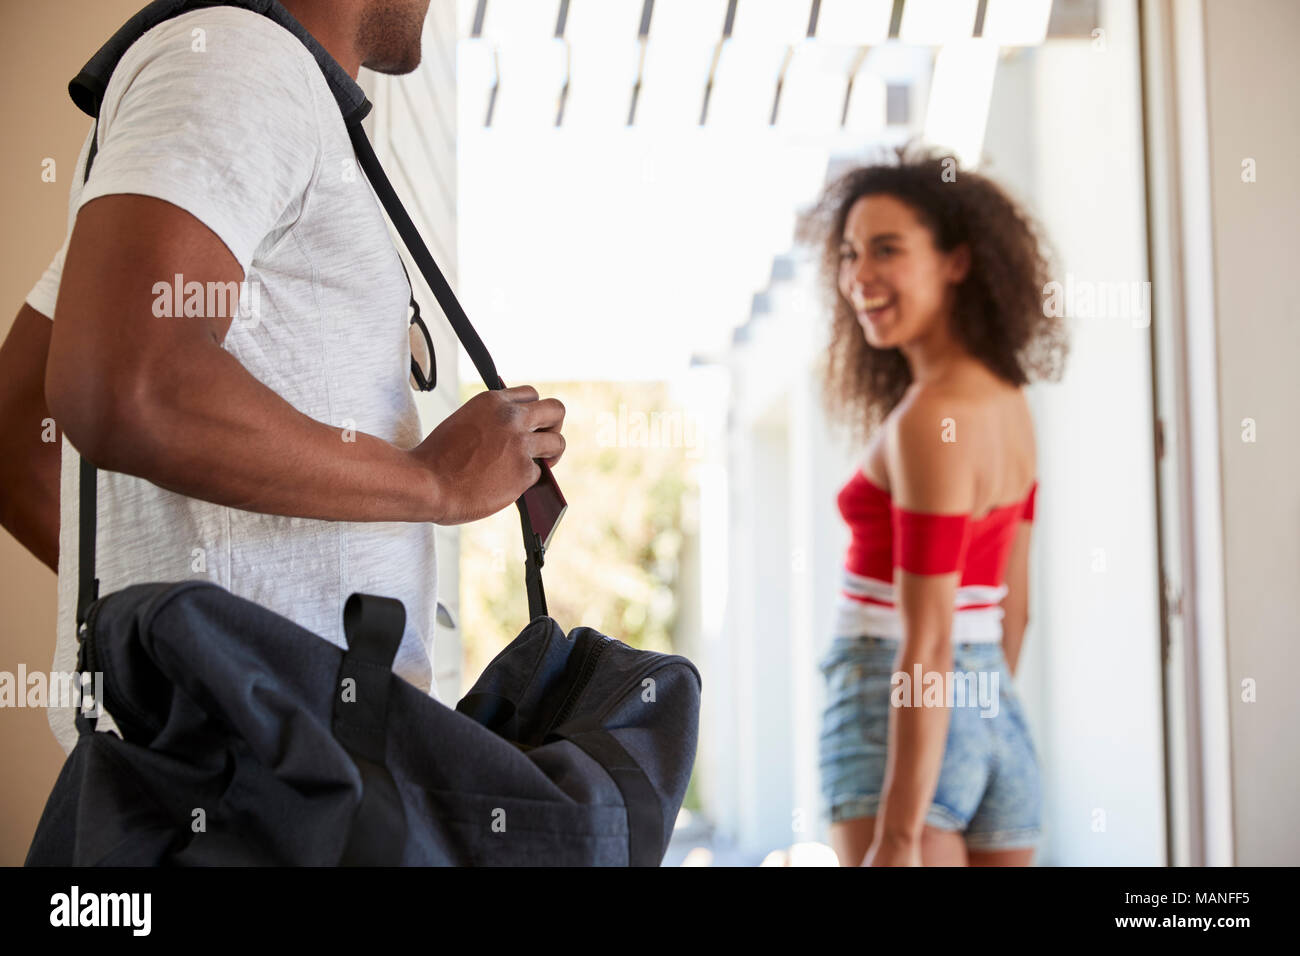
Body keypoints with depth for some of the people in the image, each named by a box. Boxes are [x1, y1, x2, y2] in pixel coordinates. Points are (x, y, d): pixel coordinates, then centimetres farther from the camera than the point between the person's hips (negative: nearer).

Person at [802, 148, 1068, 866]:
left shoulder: (931, 418, -18)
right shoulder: (1006, 399, 9)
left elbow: (928, 645, -20)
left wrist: (897, 840, -20)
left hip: (899, 730, -9)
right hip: (999, 724, 9)